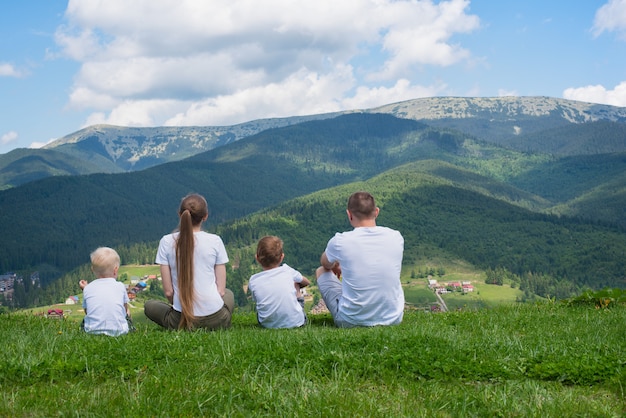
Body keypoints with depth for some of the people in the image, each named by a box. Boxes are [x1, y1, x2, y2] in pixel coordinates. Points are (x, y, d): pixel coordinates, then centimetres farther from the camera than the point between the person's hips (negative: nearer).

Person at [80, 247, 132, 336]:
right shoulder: (120, 286, 5)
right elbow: (126, 308, 16)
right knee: (127, 315, 31)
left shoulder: (88, 288, 6)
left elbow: (87, 311, 17)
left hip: (92, 331, 1)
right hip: (118, 331, -1)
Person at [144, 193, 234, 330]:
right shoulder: (215, 241, -3)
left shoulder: (167, 242, -3)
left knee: (149, 305, 31)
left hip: (182, 322, -1)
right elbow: (221, 291, -1)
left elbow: (168, 292, -2)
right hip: (216, 320, 1)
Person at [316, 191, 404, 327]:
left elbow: (325, 264, 13)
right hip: (393, 318, 3)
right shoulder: (396, 238, -6)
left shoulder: (340, 241, -13)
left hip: (351, 321, -3)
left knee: (321, 271, 20)